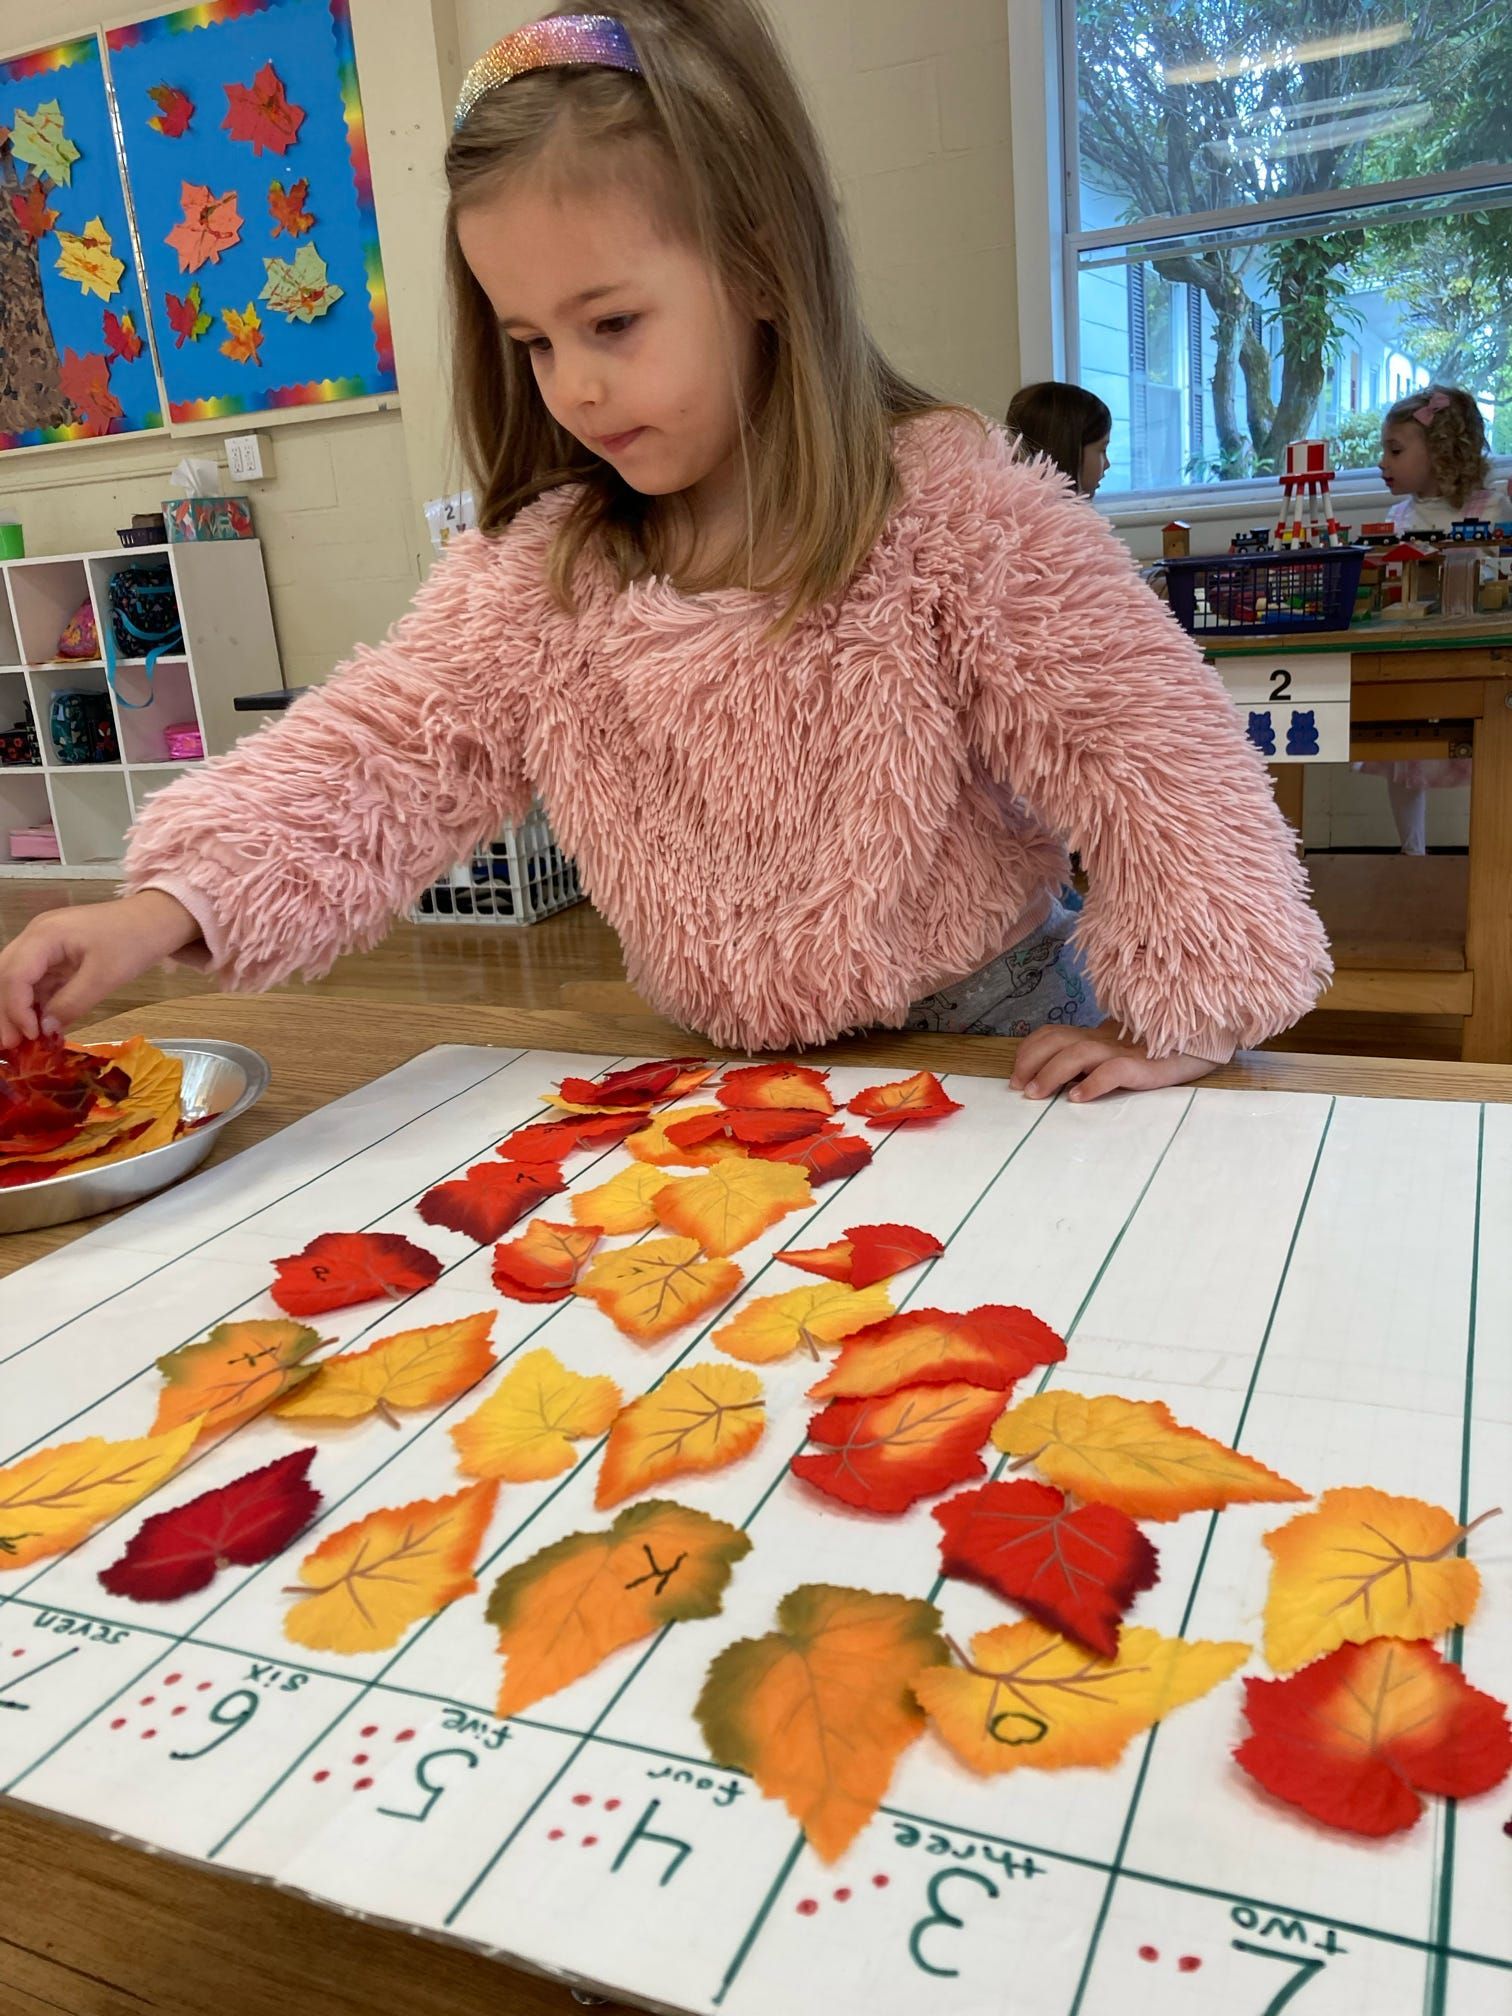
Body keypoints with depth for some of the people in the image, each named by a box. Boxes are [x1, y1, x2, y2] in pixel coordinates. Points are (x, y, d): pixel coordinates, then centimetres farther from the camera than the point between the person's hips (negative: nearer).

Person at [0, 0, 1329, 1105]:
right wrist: (172, 903, -22)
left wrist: (1173, 1016, -13)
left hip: (989, 1056, -2)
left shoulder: (962, 516, -16)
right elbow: (385, 752, -8)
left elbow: (1153, 758, -14)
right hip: (714, 1070, 3)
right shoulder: (535, 572, -4)